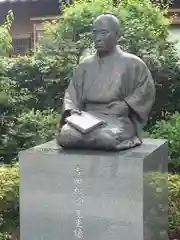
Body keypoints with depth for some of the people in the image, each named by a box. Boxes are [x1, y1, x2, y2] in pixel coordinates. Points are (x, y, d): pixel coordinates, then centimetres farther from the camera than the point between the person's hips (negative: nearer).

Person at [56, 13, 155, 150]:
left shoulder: (132, 63, 6)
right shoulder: (84, 65, 16)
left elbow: (146, 90, 4)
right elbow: (72, 92, 13)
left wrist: (127, 104, -11)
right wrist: (72, 110, -7)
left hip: (118, 118, -3)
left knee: (106, 138, -37)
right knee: (65, 136, -28)